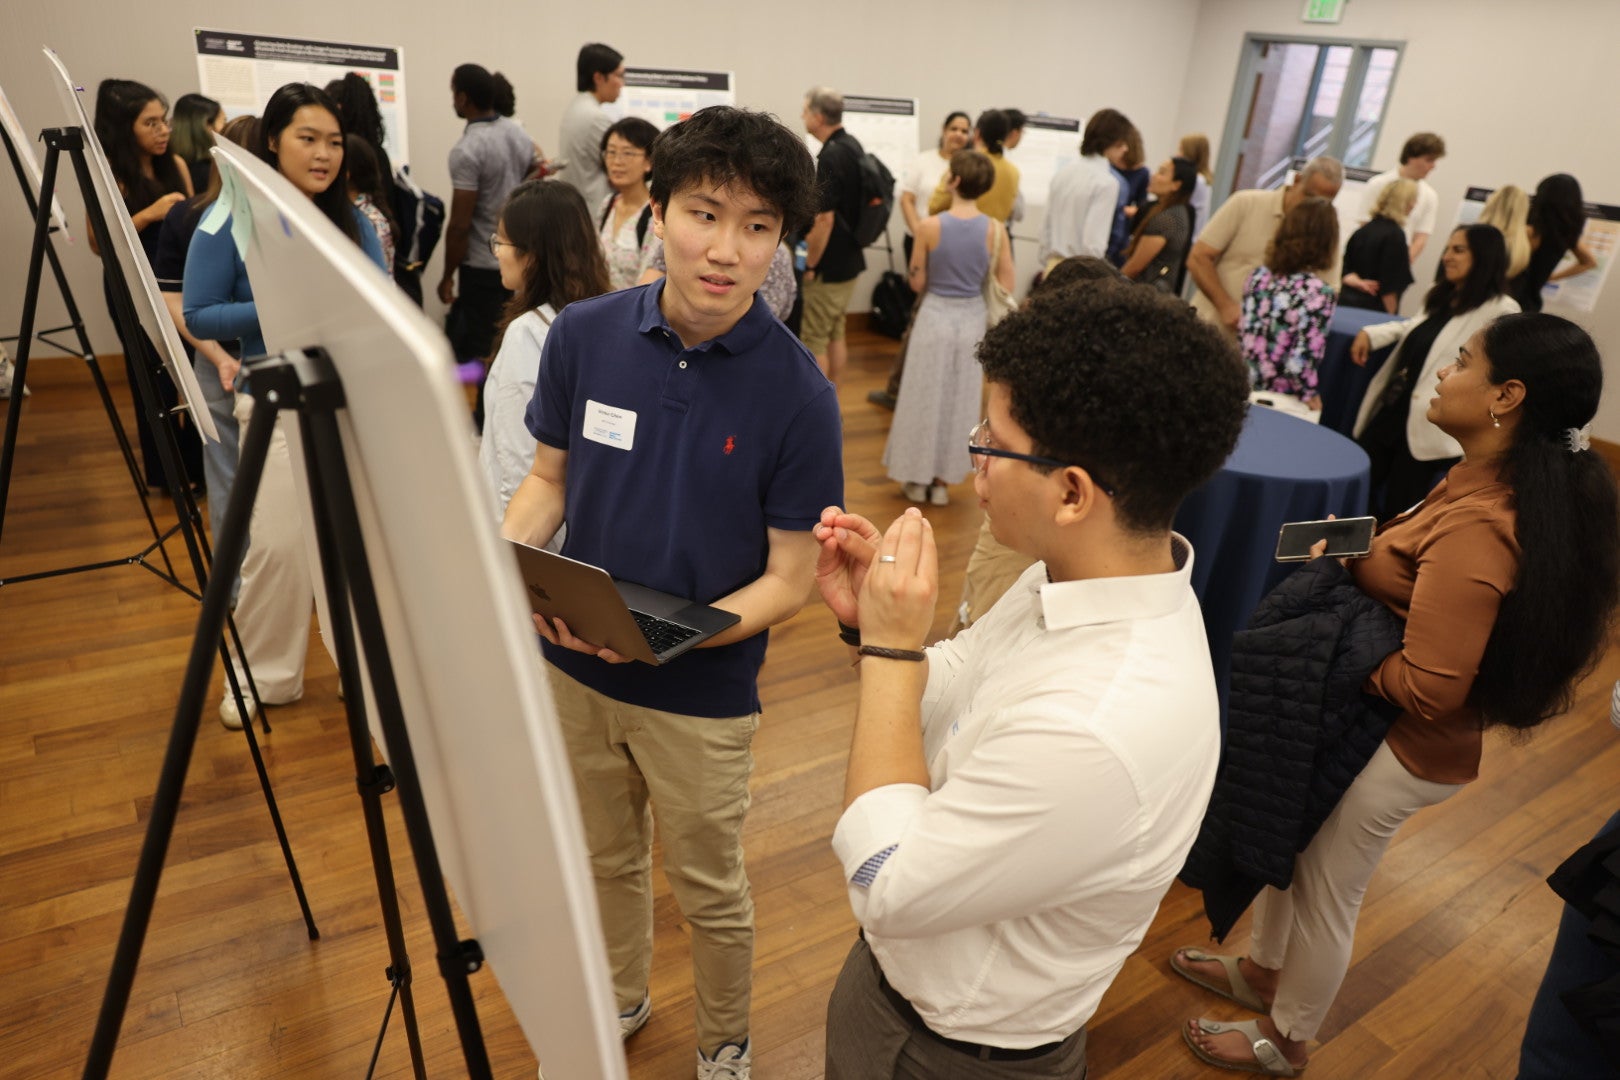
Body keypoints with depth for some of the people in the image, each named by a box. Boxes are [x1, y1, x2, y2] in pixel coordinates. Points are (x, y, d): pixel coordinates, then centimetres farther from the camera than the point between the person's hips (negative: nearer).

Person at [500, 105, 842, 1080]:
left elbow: (790, 579, -15)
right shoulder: (586, 334, -10)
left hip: (701, 694, -3)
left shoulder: (798, 393, -20)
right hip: (573, 669, 4)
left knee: (709, 889, 18)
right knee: (606, 860, 27)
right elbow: (549, 479, 2)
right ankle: (621, 998, 57)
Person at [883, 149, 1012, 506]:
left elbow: (917, 283, -6)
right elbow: (1006, 289, -3)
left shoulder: (929, 226, -13)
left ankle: (918, 479, 19)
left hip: (935, 316, -2)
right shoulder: (996, 229, -6)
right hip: (972, 319, 2)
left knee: (926, 396, 11)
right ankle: (942, 480, 21)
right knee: (959, 400, 13)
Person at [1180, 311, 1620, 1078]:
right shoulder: (1494, 484, -1)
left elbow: (1428, 689, -30)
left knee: (1325, 890, 14)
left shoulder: (1476, 529, -32)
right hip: (1376, 723, 9)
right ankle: (1261, 972, 51)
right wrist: (1358, 556, -3)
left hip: (1399, 747, -9)